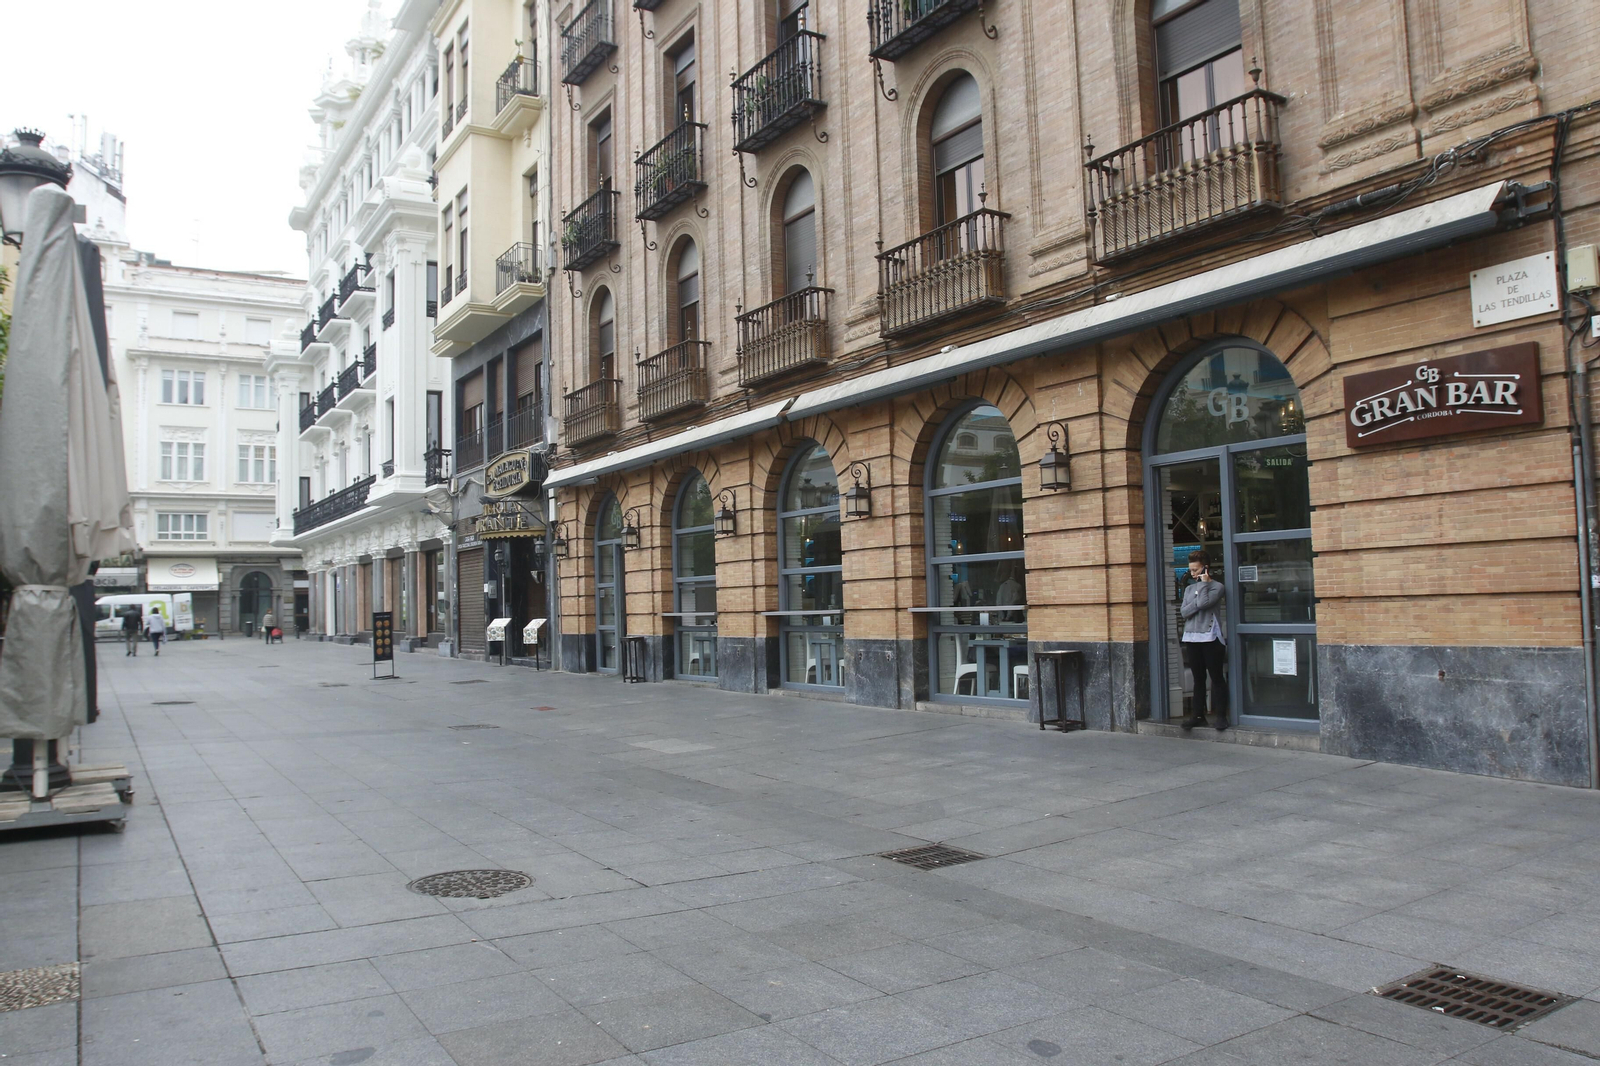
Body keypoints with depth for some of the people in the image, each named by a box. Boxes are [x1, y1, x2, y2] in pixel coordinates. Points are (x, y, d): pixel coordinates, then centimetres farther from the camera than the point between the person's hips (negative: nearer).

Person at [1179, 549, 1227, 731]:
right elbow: (1184, 612, 2)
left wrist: (1204, 584, -7)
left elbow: (1203, 603, -18)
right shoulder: (1189, 589, 15)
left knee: (1216, 678, 0)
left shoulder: (1216, 586, -1)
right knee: (1198, 679, 9)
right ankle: (1198, 714, 12)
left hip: (1210, 638, -5)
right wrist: (1199, 598, -11)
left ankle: (1221, 716, 4)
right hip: (1191, 638, 5)